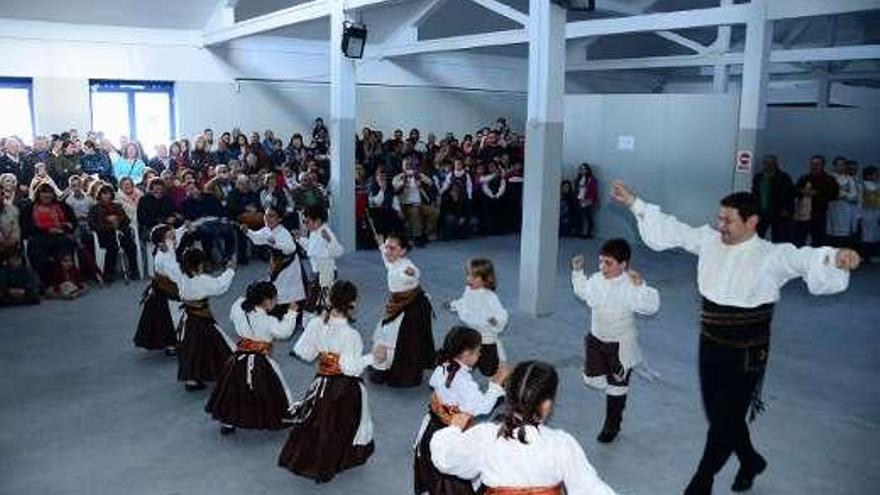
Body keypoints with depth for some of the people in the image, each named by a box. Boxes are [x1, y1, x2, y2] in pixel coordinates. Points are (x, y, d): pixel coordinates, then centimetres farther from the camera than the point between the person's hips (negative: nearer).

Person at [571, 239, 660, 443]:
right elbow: (583, 292, 16)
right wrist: (578, 271, 8)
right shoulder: (596, 279, -5)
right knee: (592, 380, 8)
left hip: (620, 345, -5)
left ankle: (612, 426, 29)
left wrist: (640, 285, -43)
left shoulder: (630, 286, -23)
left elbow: (651, 306, -34)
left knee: (616, 387, 11)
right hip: (596, 340, 5)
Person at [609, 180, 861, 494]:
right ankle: (750, 461, 50)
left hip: (745, 356, -6)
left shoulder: (771, 256, -16)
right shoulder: (709, 241, -2)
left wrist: (836, 257, -54)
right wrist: (634, 203, 6)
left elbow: (805, 259, -32)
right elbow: (671, 229, 6)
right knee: (717, 413, 21)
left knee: (724, 422, 3)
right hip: (710, 347, 6)